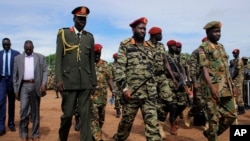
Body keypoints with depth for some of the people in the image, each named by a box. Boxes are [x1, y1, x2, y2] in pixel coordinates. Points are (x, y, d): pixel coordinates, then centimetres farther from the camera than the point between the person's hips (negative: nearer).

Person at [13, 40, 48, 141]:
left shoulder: (40, 57, 8)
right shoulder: (18, 58, 10)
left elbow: (45, 71, 2)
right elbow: (15, 76, 9)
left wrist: (43, 84, -12)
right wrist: (16, 90, 4)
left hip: (36, 86, 0)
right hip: (24, 86, 0)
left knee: (35, 111, 6)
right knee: (23, 110, -6)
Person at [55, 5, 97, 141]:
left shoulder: (89, 37, 12)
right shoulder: (63, 33, 6)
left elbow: (91, 60, 13)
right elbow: (58, 58, 0)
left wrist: (93, 80, 11)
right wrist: (59, 79, -9)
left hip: (85, 82, 2)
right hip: (69, 81, -2)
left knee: (85, 114, 1)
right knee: (67, 114, 5)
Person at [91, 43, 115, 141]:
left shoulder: (105, 65, 7)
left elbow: (109, 78, 7)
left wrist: (112, 90, -4)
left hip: (103, 95, 5)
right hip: (91, 95, -4)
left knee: (101, 117, 15)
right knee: (94, 117, -8)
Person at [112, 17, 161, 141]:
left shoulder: (148, 48, 17)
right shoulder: (125, 46, 0)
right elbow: (120, 68, -8)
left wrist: (154, 89, 16)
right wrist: (124, 87, -18)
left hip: (149, 93, 4)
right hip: (132, 92, -4)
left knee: (153, 123, -2)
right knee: (126, 122, 11)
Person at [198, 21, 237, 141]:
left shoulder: (221, 47, 17)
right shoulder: (203, 48, -7)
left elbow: (226, 68, 20)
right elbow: (204, 69, -16)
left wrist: (232, 84, 16)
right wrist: (212, 87, -24)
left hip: (225, 87, 8)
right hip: (212, 87, -8)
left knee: (231, 115, 12)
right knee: (214, 117, -1)